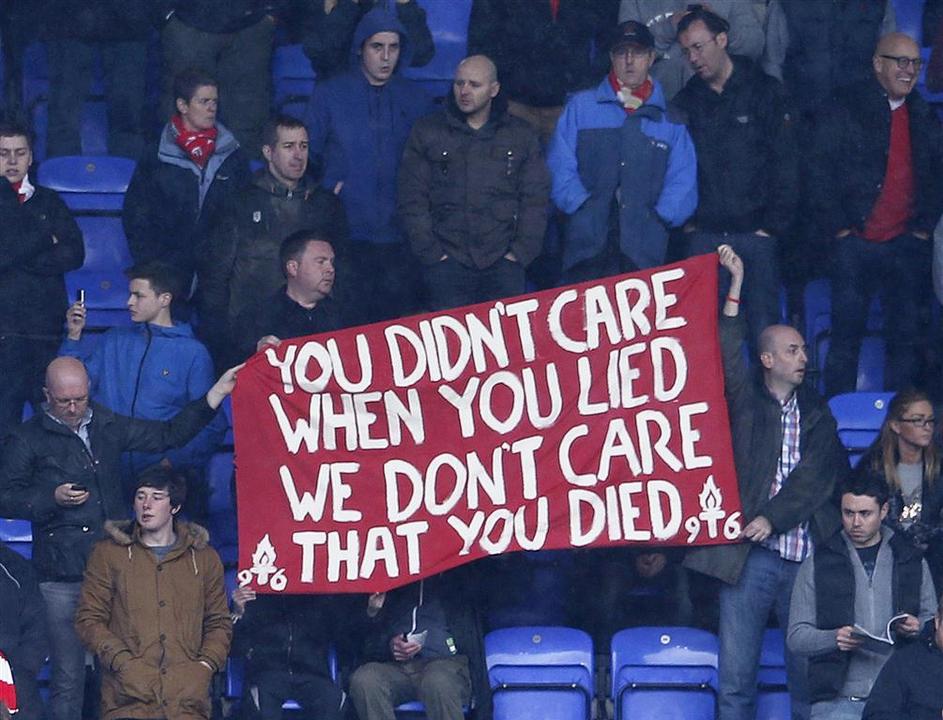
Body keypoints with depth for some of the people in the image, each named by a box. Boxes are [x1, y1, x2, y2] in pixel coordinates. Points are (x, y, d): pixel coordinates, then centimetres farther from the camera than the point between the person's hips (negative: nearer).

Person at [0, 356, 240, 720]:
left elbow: (166, 435, 17)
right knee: (67, 679, -2)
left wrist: (217, 394, 11)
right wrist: (52, 498, -14)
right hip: (62, 577, -4)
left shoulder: (108, 426, 13)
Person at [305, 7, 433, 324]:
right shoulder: (330, 95, 5)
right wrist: (326, 190, -6)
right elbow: (307, 153, 7)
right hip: (347, 233, -2)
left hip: (399, 236, 2)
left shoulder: (415, 99, 11)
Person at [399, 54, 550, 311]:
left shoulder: (521, 136, 11)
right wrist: (432, 253, -5)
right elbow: (412, 200, 4)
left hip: (502, 262, 1)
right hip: (447, 263, -1)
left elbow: (535, 200, 10)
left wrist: (520, 252, -1)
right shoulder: (427, 133, 8)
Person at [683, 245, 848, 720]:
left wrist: (772, 518, -13)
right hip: (751, 557, -2)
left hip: (805, 560, 2)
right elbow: (729, 360, -6)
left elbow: (814, 477, 1)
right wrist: (735, 288, -12)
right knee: (736, 680, -4)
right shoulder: (746, 404, 10)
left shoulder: (817, 415, 14)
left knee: (809, 676, 2)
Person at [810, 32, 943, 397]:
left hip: (906, 245, 4)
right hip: (856, 243, -4)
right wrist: (839, 228, -7)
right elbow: (819, 172, -3)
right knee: (846, 335, 0)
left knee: (905, 338, 5)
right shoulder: (845, 110, -2)